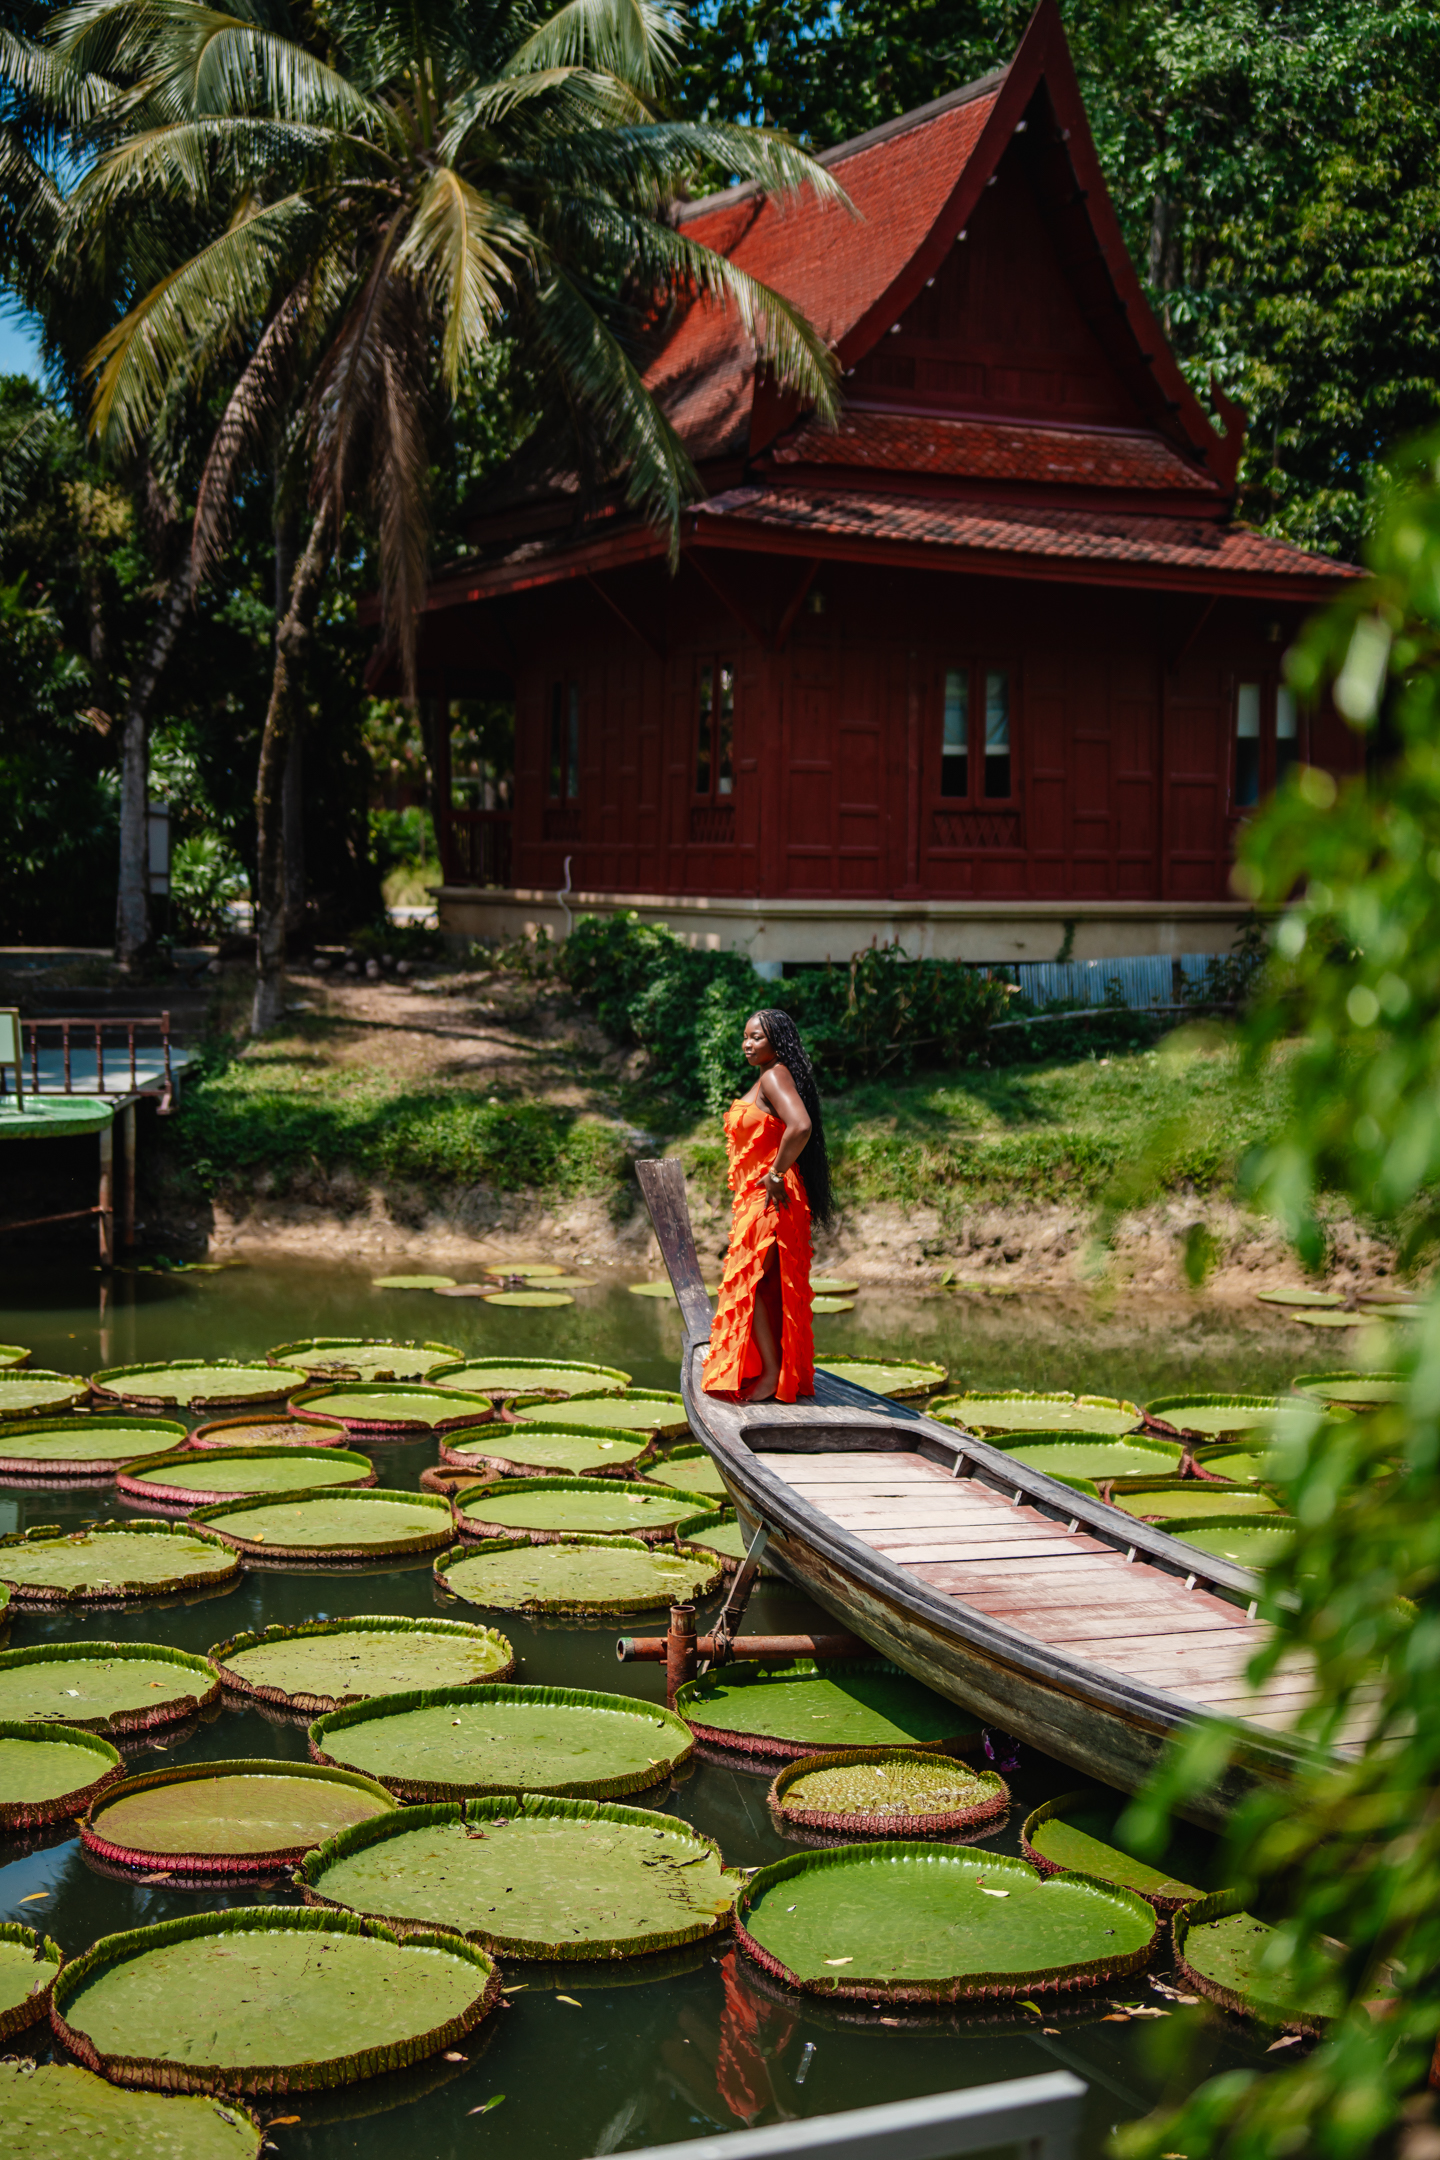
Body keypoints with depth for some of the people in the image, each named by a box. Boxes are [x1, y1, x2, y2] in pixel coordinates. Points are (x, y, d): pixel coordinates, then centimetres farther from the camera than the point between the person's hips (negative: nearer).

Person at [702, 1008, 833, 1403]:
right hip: (754, 1198, 10)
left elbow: (800, 1126, -31)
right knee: (769, 1286, 12)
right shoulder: (766, 1079, 16)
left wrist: (778, 1173, -22)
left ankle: (772, 1374, -4)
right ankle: (786, 1373, 18)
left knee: (748, 1283, -8)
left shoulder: (774, 1077, -15)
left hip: (768, 1199, -10)